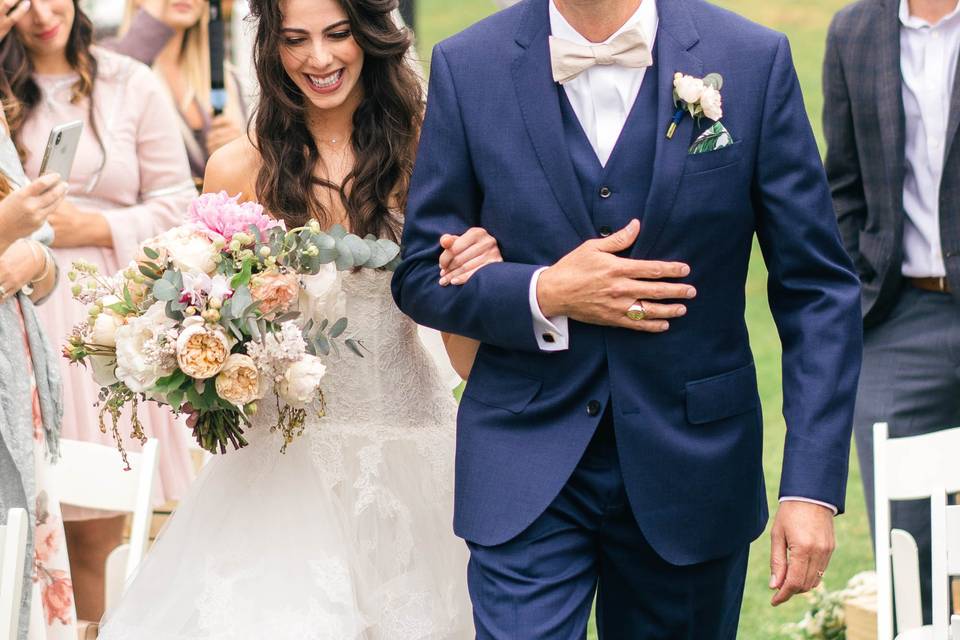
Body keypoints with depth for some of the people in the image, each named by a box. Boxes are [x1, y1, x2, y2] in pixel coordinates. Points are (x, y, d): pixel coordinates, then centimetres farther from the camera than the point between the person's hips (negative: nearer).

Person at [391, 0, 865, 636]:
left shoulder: (755, 60, -5)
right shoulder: (468, 67, -3)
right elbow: (421, 278, 4)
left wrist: (813, 487, -10)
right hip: (527, 472, 0)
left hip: (692, 467, 0)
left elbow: (816, 288, -3)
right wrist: (545, 295, -15)